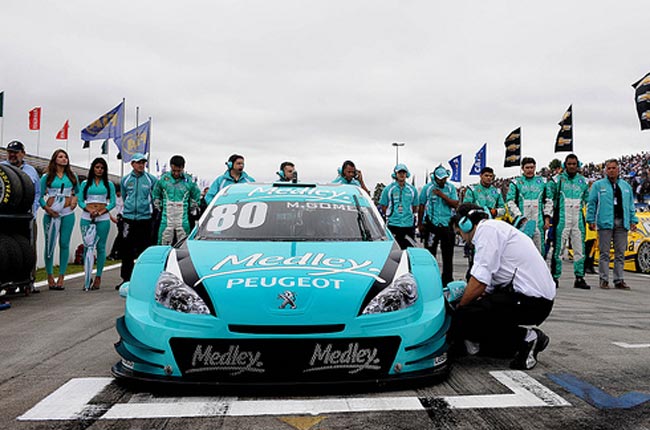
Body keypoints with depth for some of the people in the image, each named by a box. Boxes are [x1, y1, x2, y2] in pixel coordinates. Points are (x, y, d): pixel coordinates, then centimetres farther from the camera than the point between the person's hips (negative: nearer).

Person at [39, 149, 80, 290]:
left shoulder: (72, 176, 12)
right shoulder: (47, 176, 5)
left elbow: (78, 191, 22)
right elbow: (40, 196, 3)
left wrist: (75, 198, 1)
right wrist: (46, 208, -10)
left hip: (68, 213, 1)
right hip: (51, 213, -1)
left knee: (64, 244, 0)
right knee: (50, 243, 0)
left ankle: (61, 277, 7)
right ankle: (50, 276, 10)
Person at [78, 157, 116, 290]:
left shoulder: (109, 184, 11)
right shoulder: (85, 183, 12)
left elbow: (112, 202, 5)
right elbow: (80, 201, 7)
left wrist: (101, 212, -9)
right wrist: (89, 210, -11)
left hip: (103, 219, -1)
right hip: (86, 218, 1)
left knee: (101, 247, -2)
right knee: (87, 246, -3)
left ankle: (98, 277, 4)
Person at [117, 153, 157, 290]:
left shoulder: (151, 179, 1)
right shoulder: (125, 180, 8)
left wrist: (147, 207, 9)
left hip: (145, 218, -2)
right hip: (128, 217, 2)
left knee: (144, 248, 3)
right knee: (127, 249, 2)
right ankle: (126, 278, 11)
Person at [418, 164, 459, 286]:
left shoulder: (451, 188, 6)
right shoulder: (427, 188, 2)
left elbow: (455, 204, -4)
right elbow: (421, 206, 6)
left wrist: (442, 195, -14)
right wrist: (420, 224, 5)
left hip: (447, 225, 2)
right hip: (432, 225, -2)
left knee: (448, 254, 7)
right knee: (430, 253, 2)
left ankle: (447, 280, 17)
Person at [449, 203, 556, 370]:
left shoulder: (488, 229, -7)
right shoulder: (496, 228, 25)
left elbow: (480, 281, -16)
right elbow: (490, 287, 27)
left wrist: (459, 307, -2)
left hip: (528, 300, -10)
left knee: (462, 318, -17)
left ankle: (525, 338, -7)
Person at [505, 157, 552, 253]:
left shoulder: (542, 182, 15)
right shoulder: (516, 183, 5)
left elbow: (548, 201, 17)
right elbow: (510, 202, -2)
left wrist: (547, 217, 8)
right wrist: (519, 217, -11)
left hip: (539, 223, 3)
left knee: (539, 248, 6)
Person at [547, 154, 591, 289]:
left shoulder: (583, 181, 13)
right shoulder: (557, 180, 3)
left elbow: (588, 200, 18)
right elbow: (548, 198, 3)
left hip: (578, 220, 4)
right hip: (561, 219, -3)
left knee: (579, 249, 5)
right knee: (558, 248, -3)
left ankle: (579, 278, 11)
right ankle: (555, 277, 3)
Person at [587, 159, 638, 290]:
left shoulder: (626, 186, 18)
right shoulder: (598, 185, 5)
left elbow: (631, 205, 18)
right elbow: (591, 204, 1)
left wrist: (633, 220, 9)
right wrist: (591, 220, -6)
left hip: (622, 224, 4)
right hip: (605, 223, -4)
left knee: (620, 253, 6)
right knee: (604, 253, -2)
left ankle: (619, 280, 12)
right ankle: (604, 280, 3)